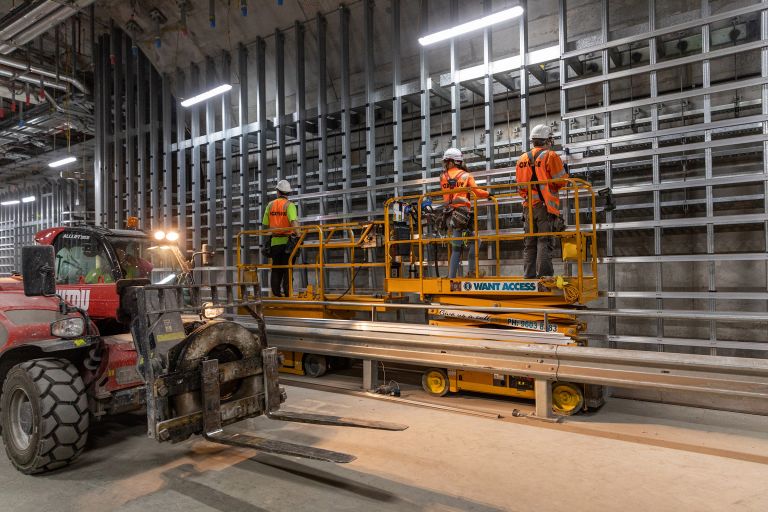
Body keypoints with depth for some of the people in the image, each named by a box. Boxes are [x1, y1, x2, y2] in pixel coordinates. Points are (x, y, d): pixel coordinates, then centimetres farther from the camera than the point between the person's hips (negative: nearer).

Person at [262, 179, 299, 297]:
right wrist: (299, 236, -21)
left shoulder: (270, 205, 8)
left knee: (276, 270, 11)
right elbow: (293, 222, -21)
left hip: (274, 241, 4)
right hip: (287, 241, -4)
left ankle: (276, 293, 13)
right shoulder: (289, 205, -6)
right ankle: (287, 293, -3)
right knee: (287, 269, 0)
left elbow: (265, 224, 8)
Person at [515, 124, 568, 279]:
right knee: (545, 241, -5)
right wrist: (565, 172, 11)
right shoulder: (550, 156, -5)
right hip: (546, 206, -5)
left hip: (528, 206, 5)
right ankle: (544, 275, -10)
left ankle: (529, 275, 11)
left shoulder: (522, 159, 13)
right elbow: (561, 181, -8)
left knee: (529, 243, 10)